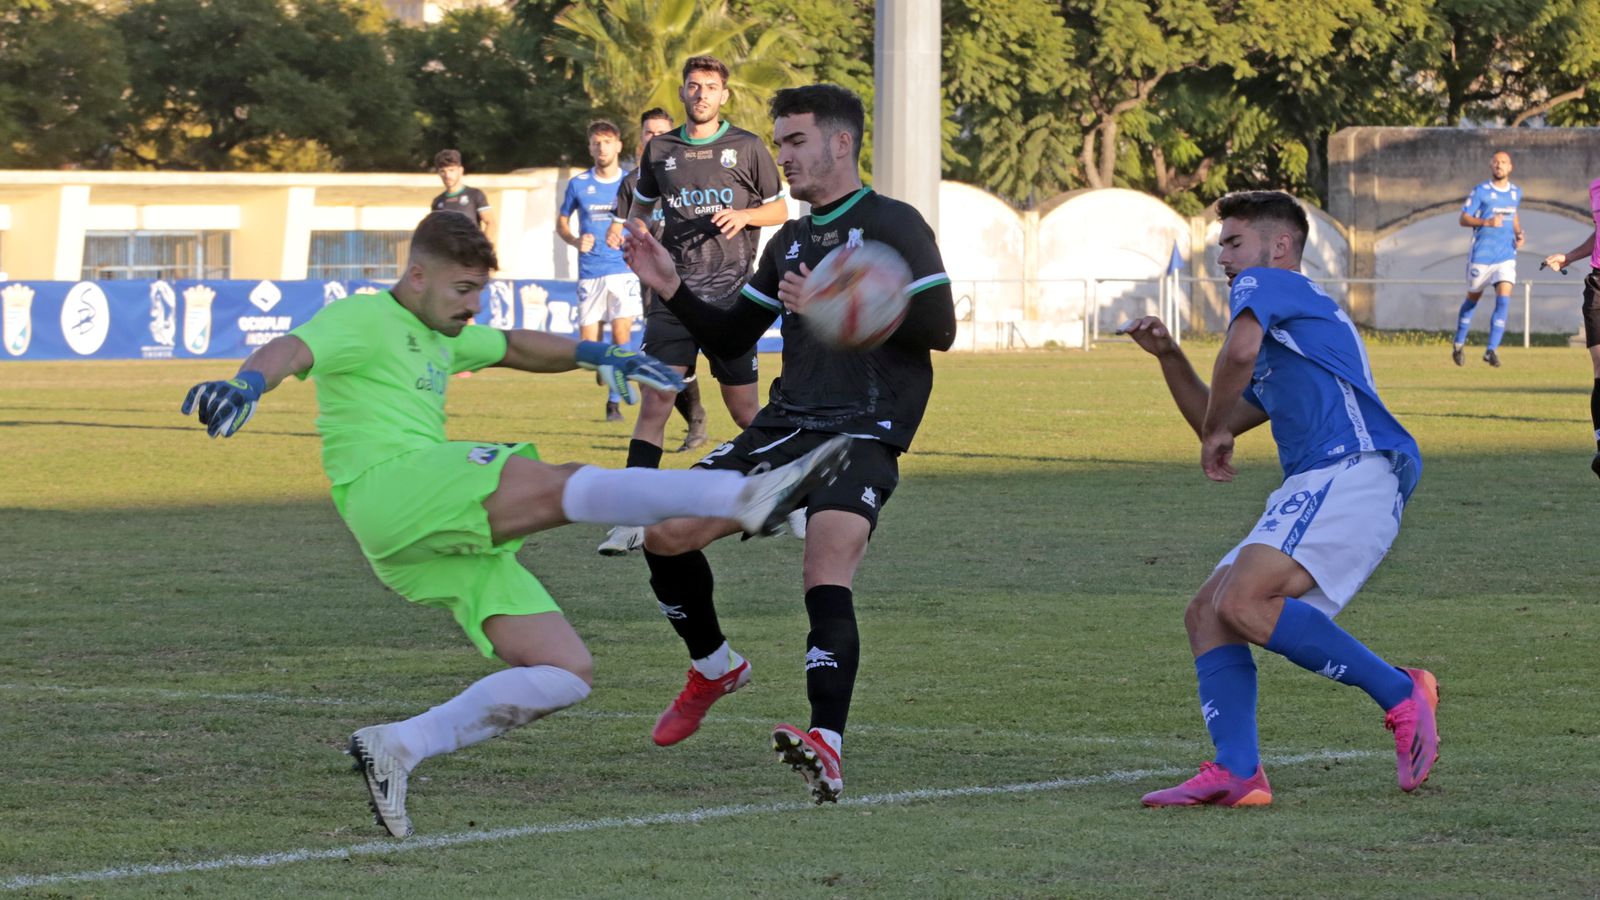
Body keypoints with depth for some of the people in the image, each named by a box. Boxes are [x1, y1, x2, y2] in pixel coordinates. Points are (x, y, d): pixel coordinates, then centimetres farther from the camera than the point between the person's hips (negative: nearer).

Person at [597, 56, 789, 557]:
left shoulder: (747, 148, 3)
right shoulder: (660, 151, 9)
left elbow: (780, 209, 11)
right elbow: (640, 209, 24)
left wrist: (745, 215, -9)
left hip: (731, 293, -1)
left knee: (744, 411, 4)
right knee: (654, 405, -9)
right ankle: (633, 520, -10)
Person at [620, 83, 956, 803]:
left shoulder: (892, 225, -3)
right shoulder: (790, 241, 21)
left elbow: (939, 327, -12)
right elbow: (730, 338, 25)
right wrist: (673, 289, 9)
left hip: (862, 433, -8)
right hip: (785, 423, 8)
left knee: (826, 578, -26)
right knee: (666, 533, -1)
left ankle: (827, 749, -38)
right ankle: (713, 668, 24)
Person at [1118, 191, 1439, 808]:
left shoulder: (1266, 284, 4)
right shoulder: (1290, 320, 35)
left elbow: (1240, 351, -19)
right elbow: (1218, 420, 41)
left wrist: (1214, 433, -3)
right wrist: (1168, 357, 27)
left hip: (1350, 473, -11)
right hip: (1317, 488, 11)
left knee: (1243, 603, -25)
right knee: (1206, 614, 4)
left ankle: (1401, 694, -18)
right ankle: (1237, 774, -8)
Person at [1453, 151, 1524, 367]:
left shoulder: (1516, 193, 9)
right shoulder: (1480, 192, -6)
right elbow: (1464, 219, -9)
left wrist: (1519, 233, 9)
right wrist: (1487, 222, -26)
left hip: (1507, 257, 3)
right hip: (1481, 256, -3)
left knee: (1503, 301, -15)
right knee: (1473, 299, 11)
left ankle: (1491, 350, -14)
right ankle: (1459, 344, 31)